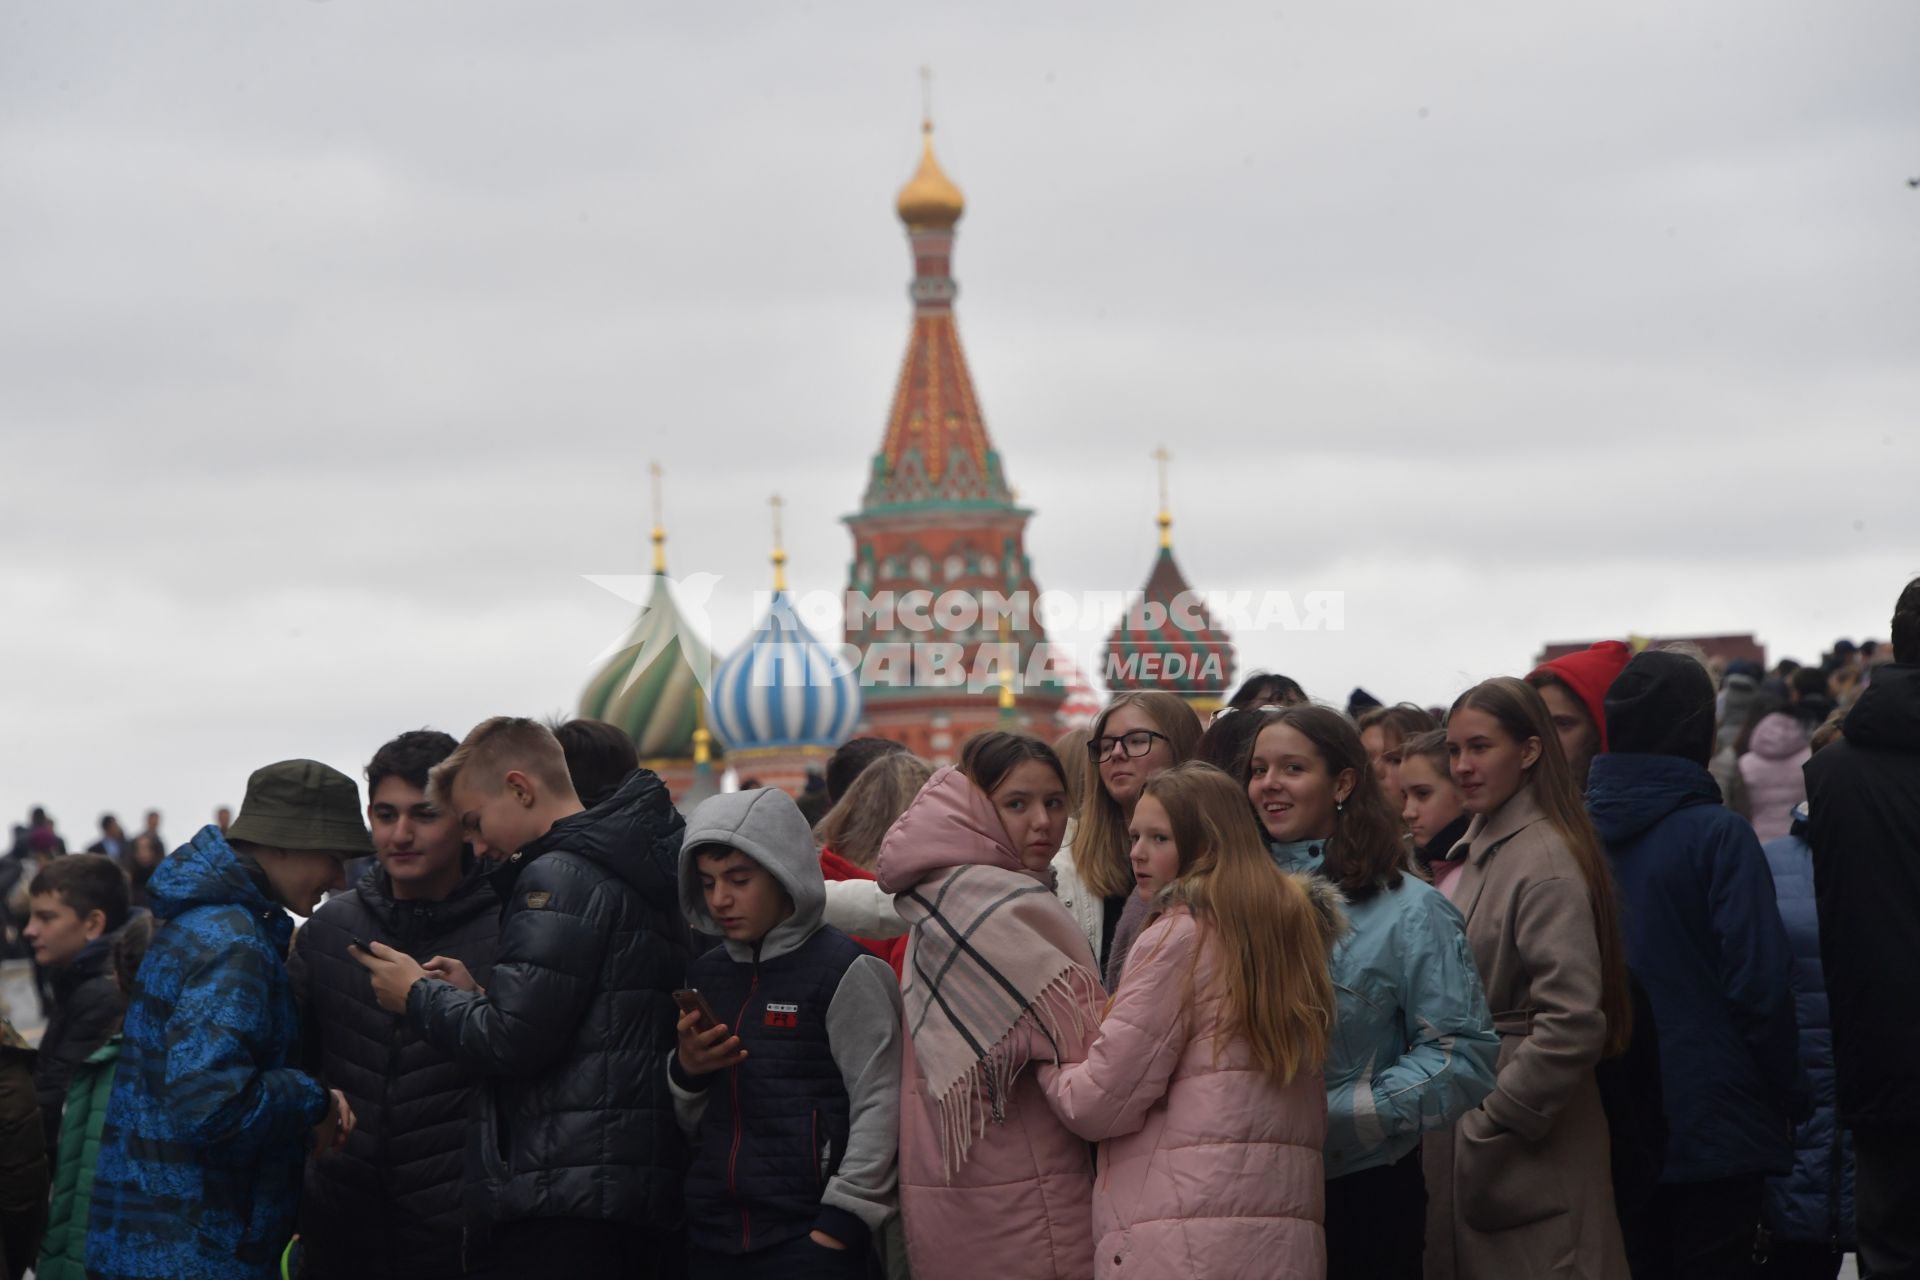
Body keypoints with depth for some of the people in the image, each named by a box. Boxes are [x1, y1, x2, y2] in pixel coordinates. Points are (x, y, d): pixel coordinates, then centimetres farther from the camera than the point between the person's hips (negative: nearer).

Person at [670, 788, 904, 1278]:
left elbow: (879, 1105, -10)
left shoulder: (844, 971, -5)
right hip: (712, 1236, 6)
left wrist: (840, 1224, -13)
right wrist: (686, 1072, -1)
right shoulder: (704, 976, 13)